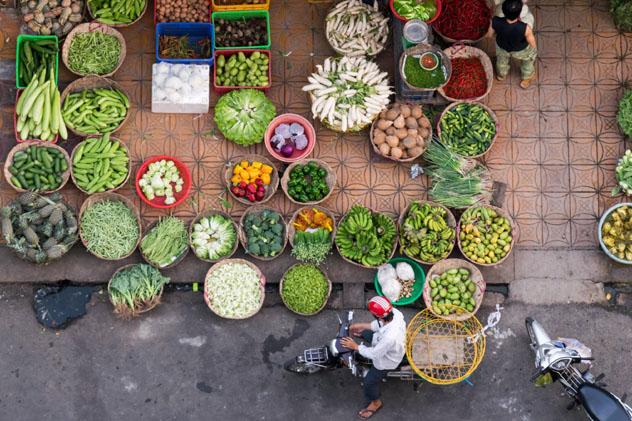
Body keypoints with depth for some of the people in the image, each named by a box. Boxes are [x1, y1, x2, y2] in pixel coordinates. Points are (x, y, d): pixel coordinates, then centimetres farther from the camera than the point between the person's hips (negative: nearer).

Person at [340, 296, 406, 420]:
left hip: (386, 359, -7)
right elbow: (380, 324, -4)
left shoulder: (390, 337, -49)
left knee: (369, 381, 14)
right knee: (362, 331, 25)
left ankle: (375, 403, 42)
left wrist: (355, 347, -18)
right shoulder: (395, 312, -29)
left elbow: (374, 354, -30)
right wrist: (362, 326, -2)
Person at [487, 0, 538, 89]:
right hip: (521, 50, -2)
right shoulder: (525, 28, -44)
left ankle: (501, 74, 69)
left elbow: (490, 34, -15)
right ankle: (527, 77, 60)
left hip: (502, 47, 2)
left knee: (502, 58, 39)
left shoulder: (496, 22, -38)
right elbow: (533, 45, -24)